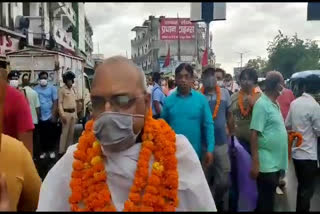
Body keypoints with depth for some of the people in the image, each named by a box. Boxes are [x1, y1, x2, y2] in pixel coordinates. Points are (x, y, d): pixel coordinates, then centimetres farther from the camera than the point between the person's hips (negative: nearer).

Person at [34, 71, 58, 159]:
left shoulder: (52, 88, -2)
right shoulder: (35, 89, 0)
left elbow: (55, 102, -2)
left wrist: (54, 115, -9)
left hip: (50, 116, -1)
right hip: (40, 117, 1)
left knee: (52, 134, 6)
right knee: (42, 135, 10)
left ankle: (51, 150, 21)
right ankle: (43, 151, 23)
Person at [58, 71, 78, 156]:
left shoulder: (73, 89, 14)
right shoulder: (62, 90, -6)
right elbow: (60, 103, -9)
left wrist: (76, 113, 14)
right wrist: (62, 115, -16)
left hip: (73, 113, 6)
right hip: (66, 113, -6)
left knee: (71, 132, 10)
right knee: (65, 132, -6)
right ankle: (62, 151, 0)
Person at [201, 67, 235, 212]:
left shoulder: (224, 93, 2)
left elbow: (229, 115, 10)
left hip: (222, 142, 2)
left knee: (223, 180, 7)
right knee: (205, 179, 13)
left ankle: (221, 206, 31)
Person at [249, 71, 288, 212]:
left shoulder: (275, 104, 11)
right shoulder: (262, 104, -16)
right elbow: (254, 133, -20)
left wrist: (288, 132, 8)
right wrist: (255, 163, -22)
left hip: (276, 162, 9)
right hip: (266, 163, -8)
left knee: (269, 200, 19)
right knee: (265, 203, 2)